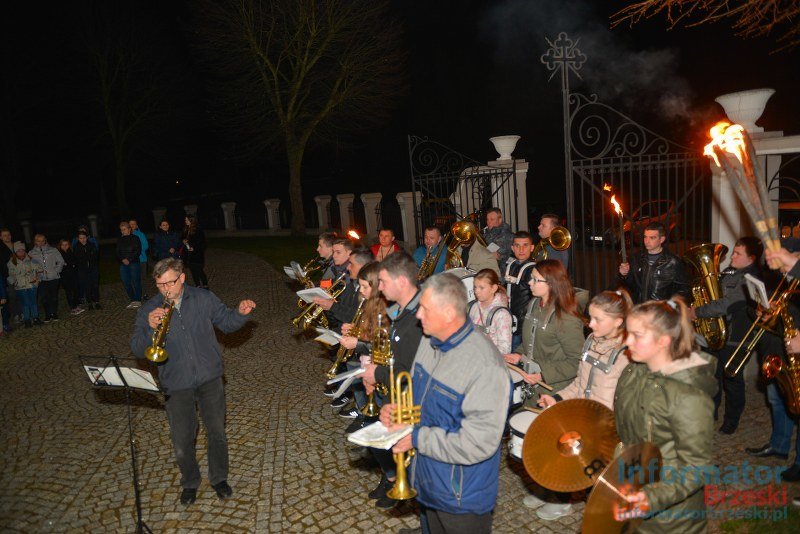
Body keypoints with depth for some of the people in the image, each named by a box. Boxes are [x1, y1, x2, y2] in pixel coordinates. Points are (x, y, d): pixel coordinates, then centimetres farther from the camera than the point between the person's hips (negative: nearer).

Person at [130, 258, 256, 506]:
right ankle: (190, 482, 36)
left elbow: (226, 322, 6)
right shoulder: (148, 310, -5)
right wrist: (150, 328, -26)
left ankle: (219, 478, 34)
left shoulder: (204, 299, -4)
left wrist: (241, 313, -15)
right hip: (176, 385, 0)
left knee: (217, 432, 11)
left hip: (210, 377, 0)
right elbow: (138, 350, -7)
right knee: (182, 441, 10)